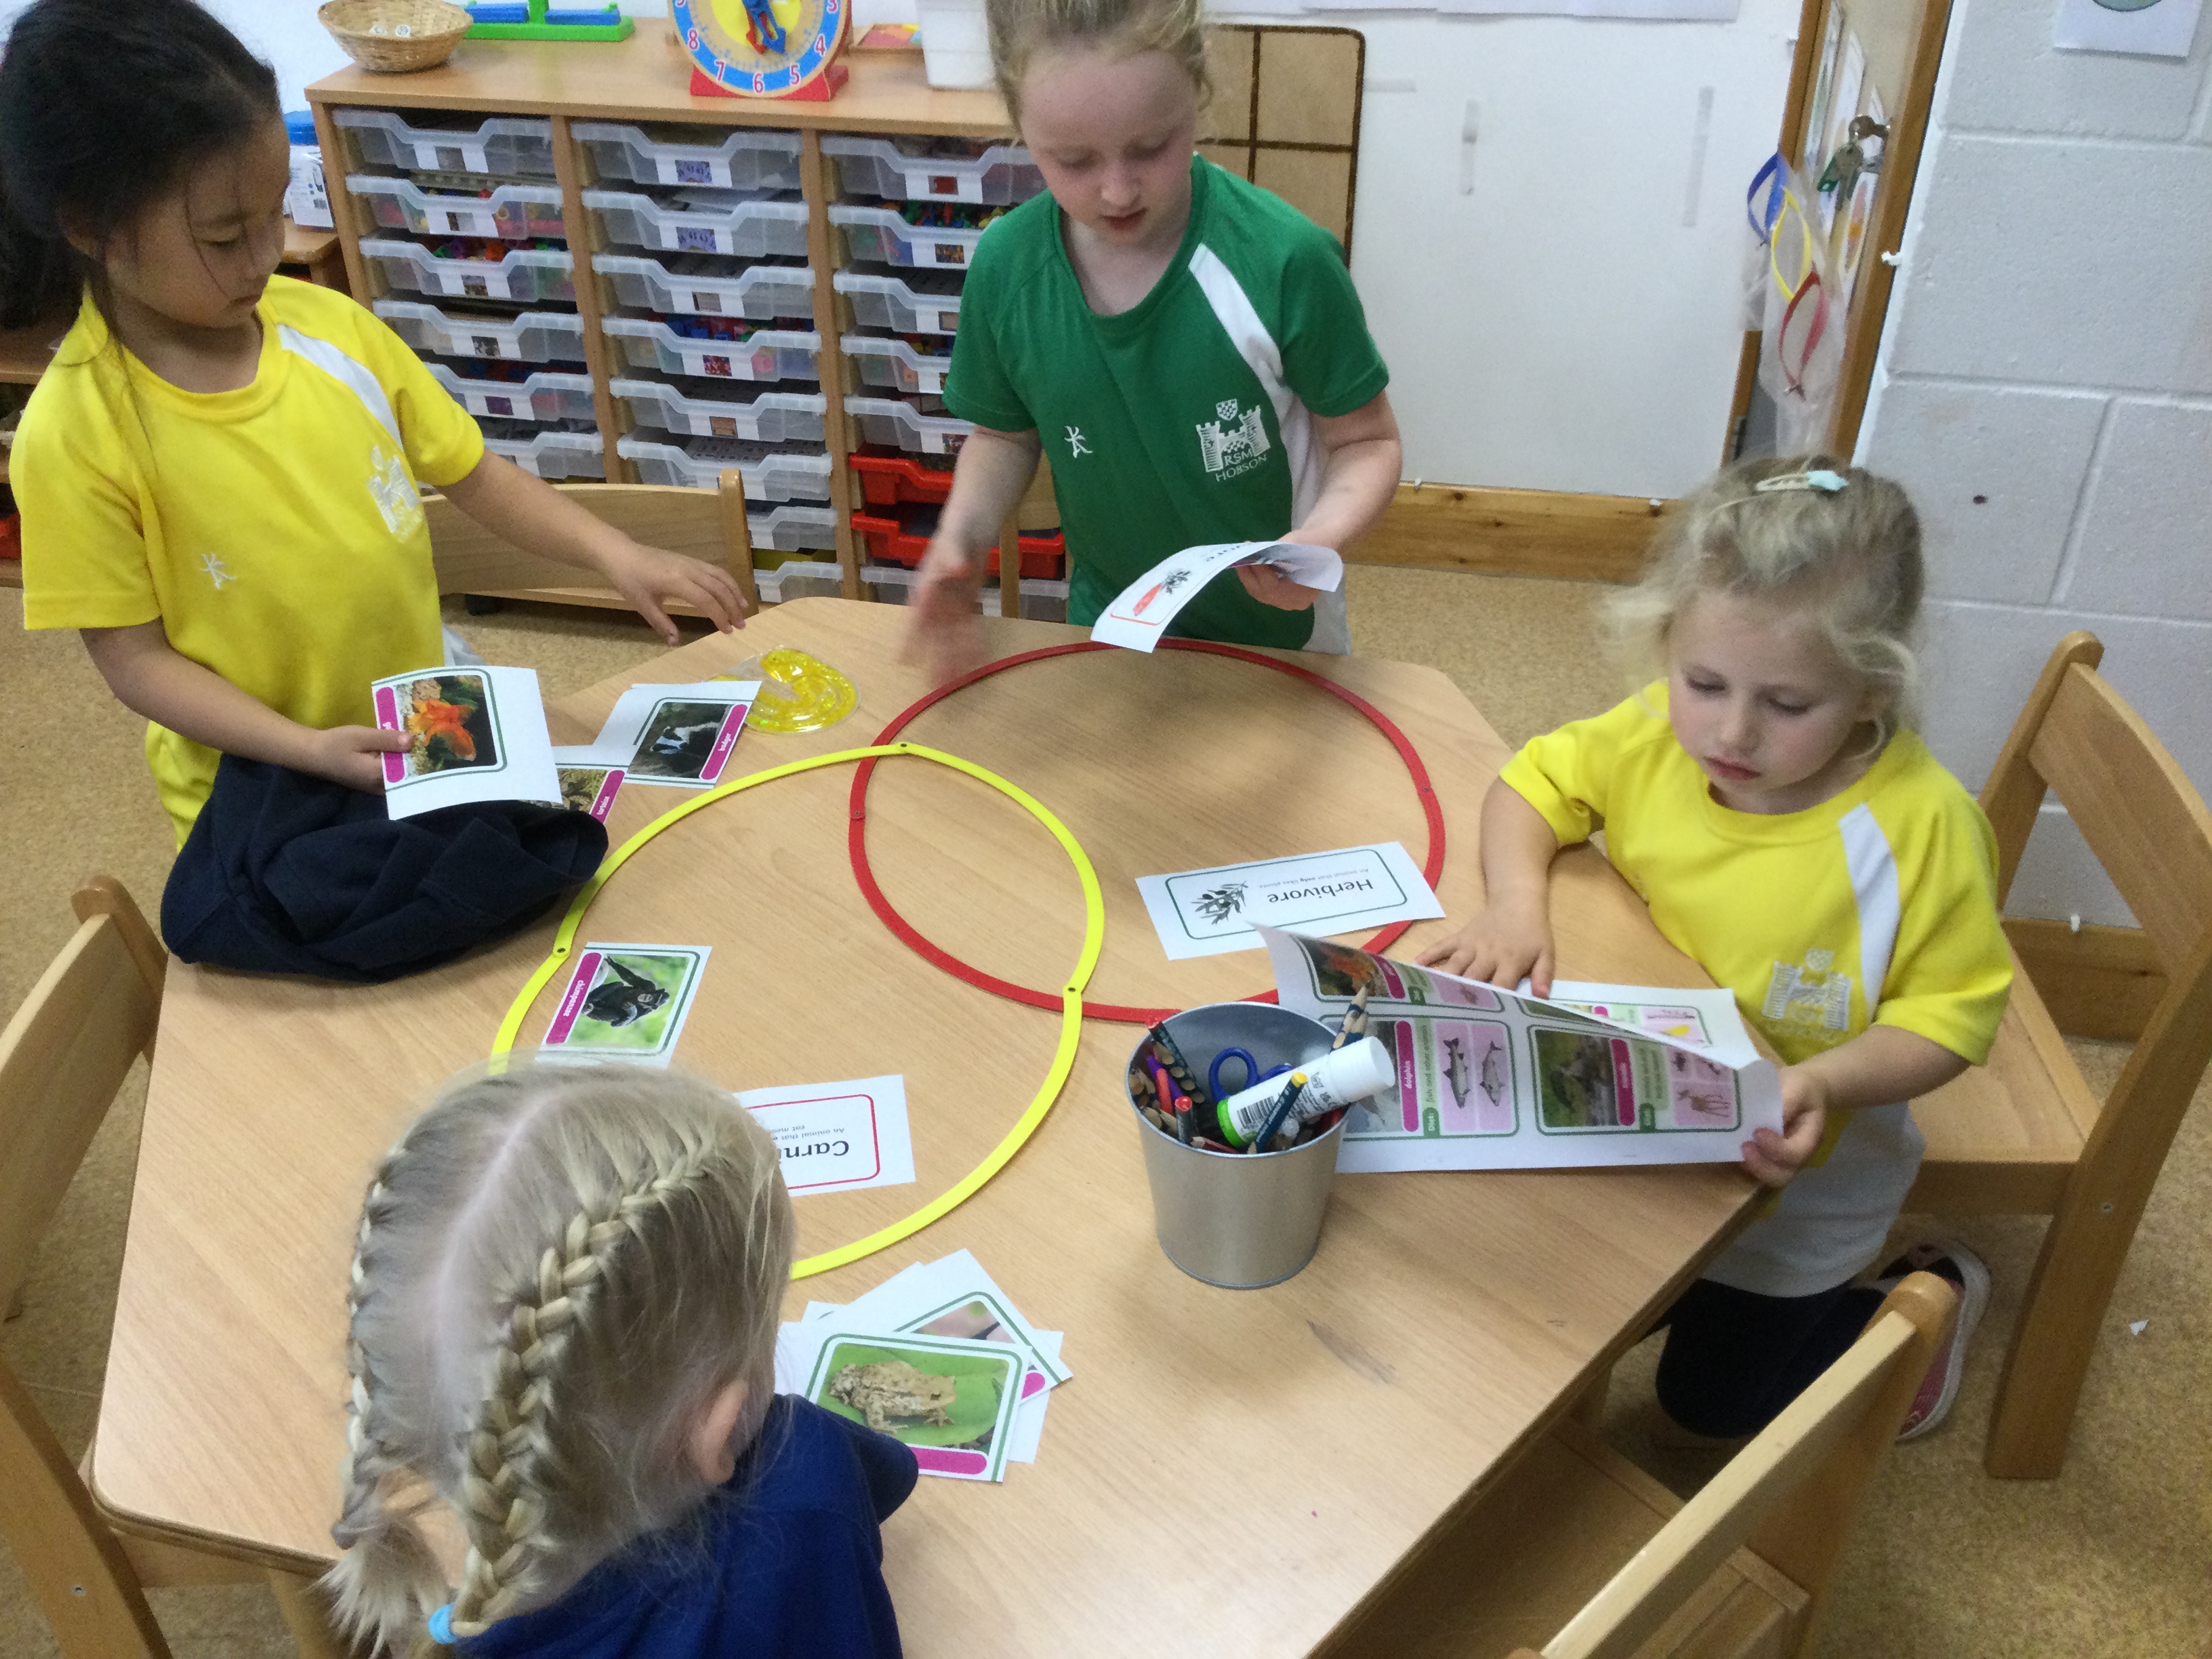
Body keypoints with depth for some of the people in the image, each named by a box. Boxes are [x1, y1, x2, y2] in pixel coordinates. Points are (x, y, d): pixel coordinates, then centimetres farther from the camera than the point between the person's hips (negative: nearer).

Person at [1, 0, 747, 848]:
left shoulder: (330, 326, -8)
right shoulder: (74, 432, -19)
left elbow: (474, 476, 2)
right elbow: (134, 656, -14)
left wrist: (611, 551, -12)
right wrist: (309, 749, -26)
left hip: (432, 729, 4)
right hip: (263, 795, -4)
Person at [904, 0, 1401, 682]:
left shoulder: (1285, 261, -24)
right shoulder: (1006, 267, -15)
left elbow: (1366, 440, -12)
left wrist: (1321, 537, -32)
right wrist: (962, 537, -16)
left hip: (1275, 633, -2)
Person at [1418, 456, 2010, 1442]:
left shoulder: (1920, 824, -29)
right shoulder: (1658, 734, -18)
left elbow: (1951, 1012, -21)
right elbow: (1536, 783, -4)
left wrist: (1827, 1082, -38)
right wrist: (1516, 904, -23)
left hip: (1796, 1167, -4)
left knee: (1710, 1396, 15)